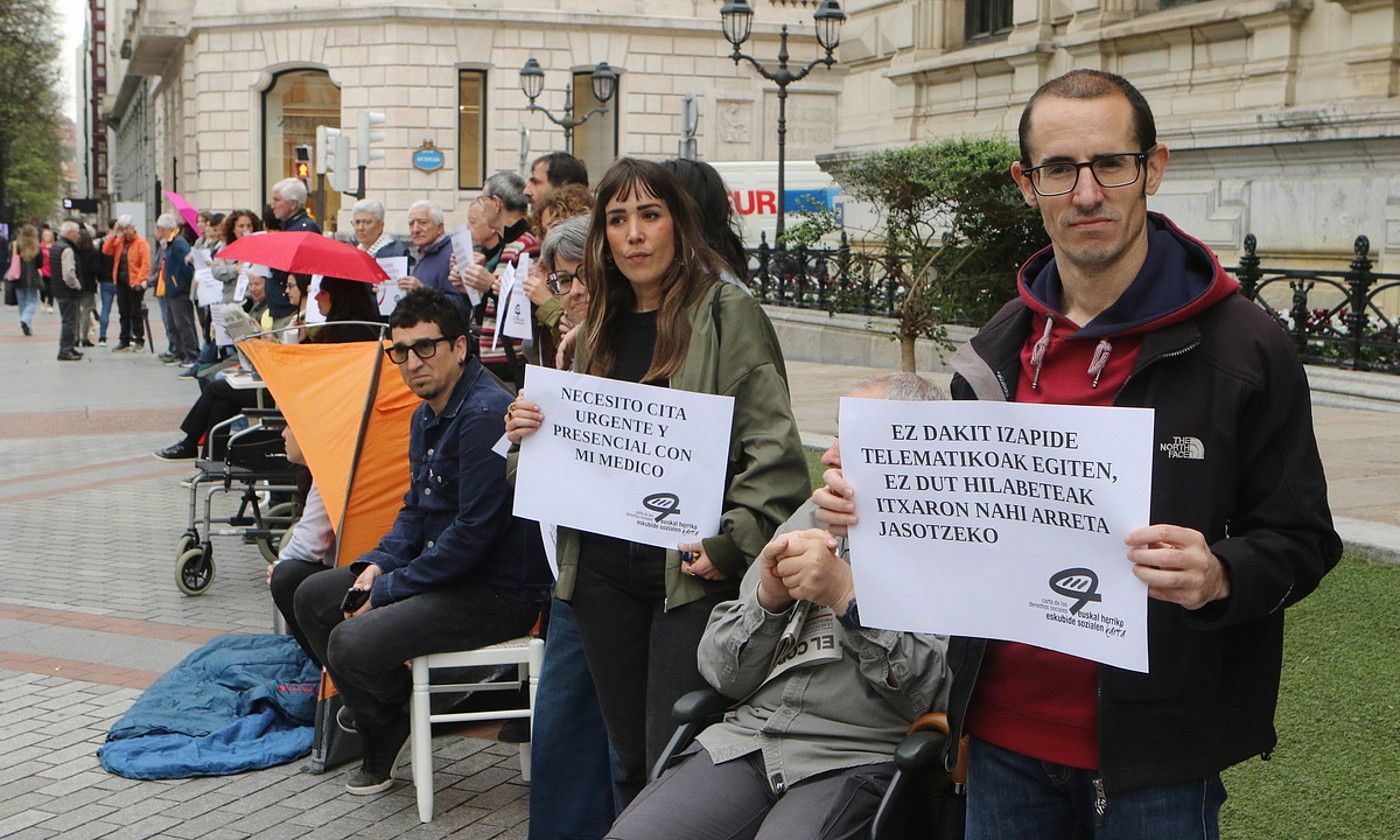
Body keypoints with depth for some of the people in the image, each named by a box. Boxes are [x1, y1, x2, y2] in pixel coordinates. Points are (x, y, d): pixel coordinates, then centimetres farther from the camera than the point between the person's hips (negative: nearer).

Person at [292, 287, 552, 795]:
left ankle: (402, 712, 9)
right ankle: (377, 728, 18)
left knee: (351, 643, -23)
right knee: (313, 597, 14)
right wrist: (377, 563, 0)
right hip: (442, 572, 11)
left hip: (497, 592, -11)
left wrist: (389, 590, -16)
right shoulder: (426, 416, 11)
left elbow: (475, 528, -24)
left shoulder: (485, 412, -22)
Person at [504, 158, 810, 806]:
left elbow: (773, 448, -11)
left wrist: (732, 545, -19)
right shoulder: (601, 325, 16)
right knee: (630, 759, 13)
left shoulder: (728, 313, -4)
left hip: (691, 572, -6)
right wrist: (528, 431, 5)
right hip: (603, 569, 6)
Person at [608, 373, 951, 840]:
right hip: (749, 730, 5)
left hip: (859, 754, -5)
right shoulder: (812, 518, 17)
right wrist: (768, 597, -6)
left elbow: (947, 692, -16)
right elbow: (721, 672, 13)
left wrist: (849, 596, -18)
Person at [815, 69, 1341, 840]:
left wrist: (1221, 576, -27)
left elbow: (1301, 540, -7)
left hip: (1154, 756, -4)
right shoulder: (997, 348, 7)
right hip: (1005, 736, 5)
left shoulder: (1241, 346, -8)